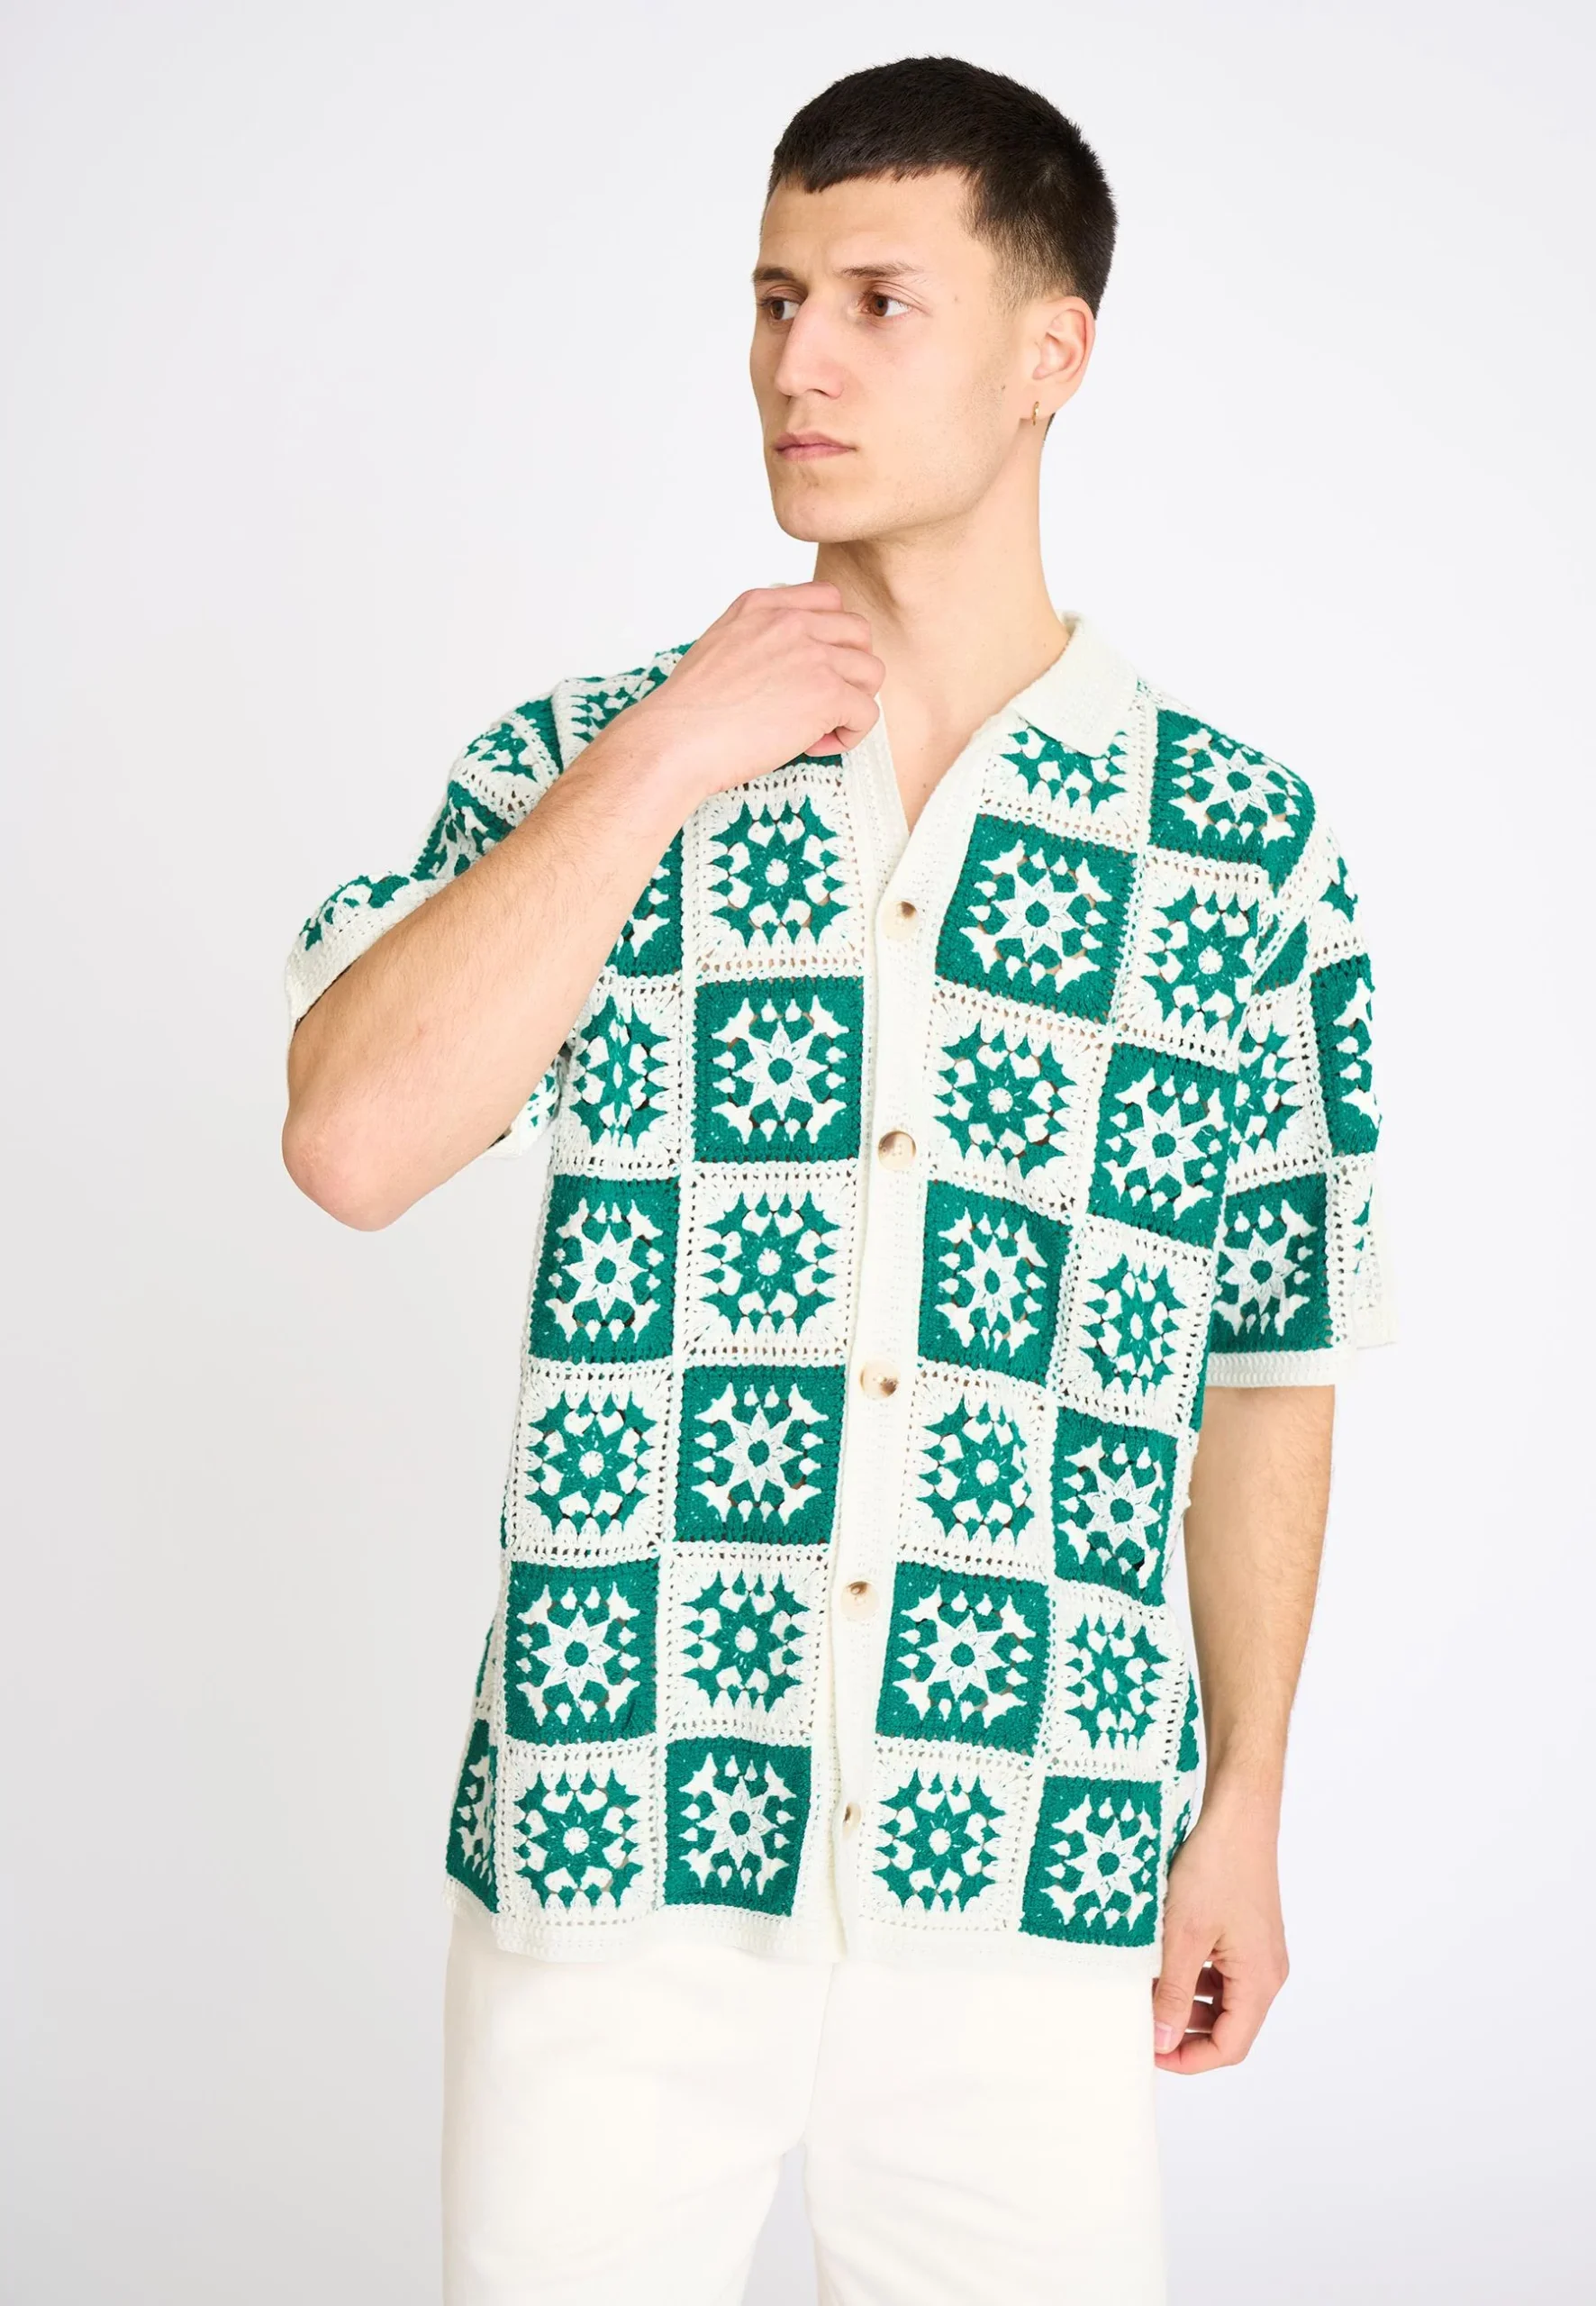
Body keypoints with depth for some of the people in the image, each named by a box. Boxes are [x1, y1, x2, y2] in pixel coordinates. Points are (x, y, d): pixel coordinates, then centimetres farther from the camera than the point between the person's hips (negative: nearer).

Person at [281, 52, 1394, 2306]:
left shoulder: (1246, 847, 0)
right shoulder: (589, 761, 0)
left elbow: (1267, 1367, 6)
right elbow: (354, 1142, -15)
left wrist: (1244, 1819, 7)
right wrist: (664, 763, -15)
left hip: (1032, 1879, 0)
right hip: (607, 1852, 0)